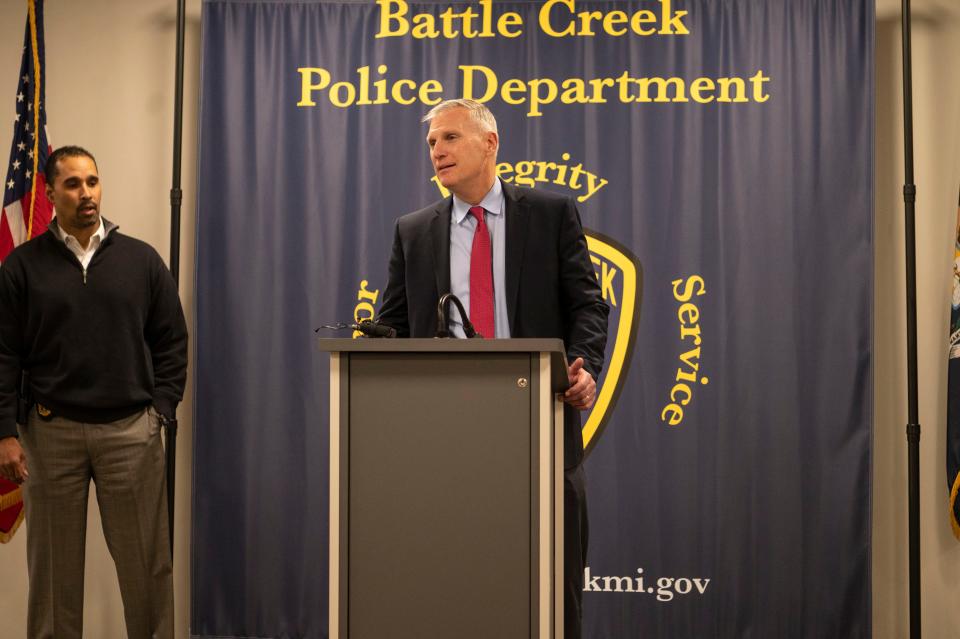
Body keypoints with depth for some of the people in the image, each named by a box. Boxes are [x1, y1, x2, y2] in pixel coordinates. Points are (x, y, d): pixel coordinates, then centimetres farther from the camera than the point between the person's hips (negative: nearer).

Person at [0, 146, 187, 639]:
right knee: (53, 562, 8)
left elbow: (171, 342, 7)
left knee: (145, 560, 3)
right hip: (52, 432, 0)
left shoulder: (141, 260, 5)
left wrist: (160, 409, -1)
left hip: (131, 431, 0)